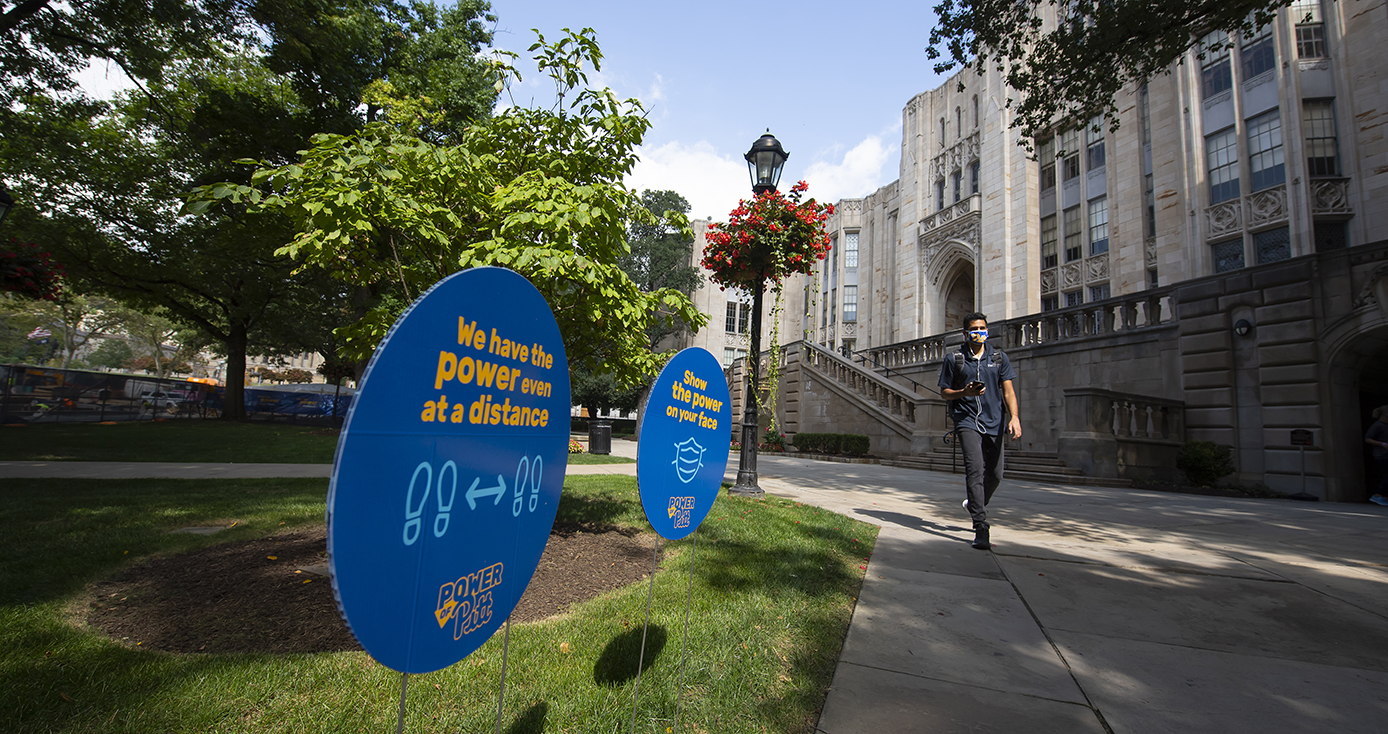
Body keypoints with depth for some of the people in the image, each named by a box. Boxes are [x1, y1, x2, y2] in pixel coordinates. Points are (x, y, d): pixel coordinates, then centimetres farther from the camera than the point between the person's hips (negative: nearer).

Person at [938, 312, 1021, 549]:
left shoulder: (999, 358, 12)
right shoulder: (953, 359, 5)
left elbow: (1008, 390, 5)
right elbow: (944, 392, 6)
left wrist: (1014, 417, -10)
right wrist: (964, 392, -14)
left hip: (993, 423, 3)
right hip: (966, 421, -3)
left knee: (995, 474, 9)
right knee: (975, 470, -16)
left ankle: (974, 504, 39)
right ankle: (981, 528, -17)